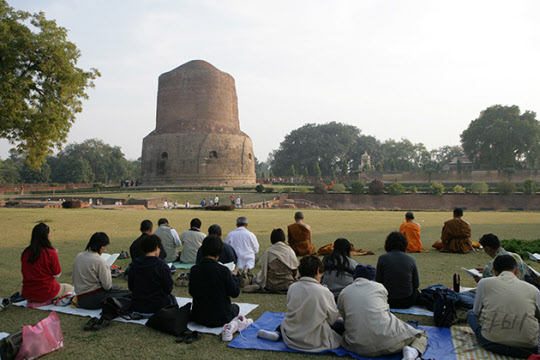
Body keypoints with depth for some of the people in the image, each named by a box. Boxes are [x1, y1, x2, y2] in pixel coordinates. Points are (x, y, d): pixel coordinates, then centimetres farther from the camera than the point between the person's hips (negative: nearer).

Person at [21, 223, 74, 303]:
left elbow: (23, 272, 11)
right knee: (70, 288, 19)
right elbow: (57, 275, -7)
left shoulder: (25, 252, -3)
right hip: (46, 293, -7)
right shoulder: (51, 253, -18)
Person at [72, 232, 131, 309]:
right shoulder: (99, 261, -16)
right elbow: (107, 286, -13)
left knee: (116, 288, 22)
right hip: (93, 299, -8)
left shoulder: (78, 257, 6)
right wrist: (108, 269, 0)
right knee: (126, 293, 0)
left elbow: (74, 280, 14)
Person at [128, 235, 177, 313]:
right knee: (172, 298, 25)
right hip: (157, 307, -5)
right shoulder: (162, 265, -17)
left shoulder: (134, 264, -3)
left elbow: (130, 287, 5)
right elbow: (168, 289, -12)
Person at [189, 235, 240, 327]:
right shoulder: (223, 271, -21)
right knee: (235, 306, 26)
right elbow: (235, 293, -11)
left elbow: (192, 292, 4)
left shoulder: (194, 270, -10)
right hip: (221, 318, -4)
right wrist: (234, 276, 6)